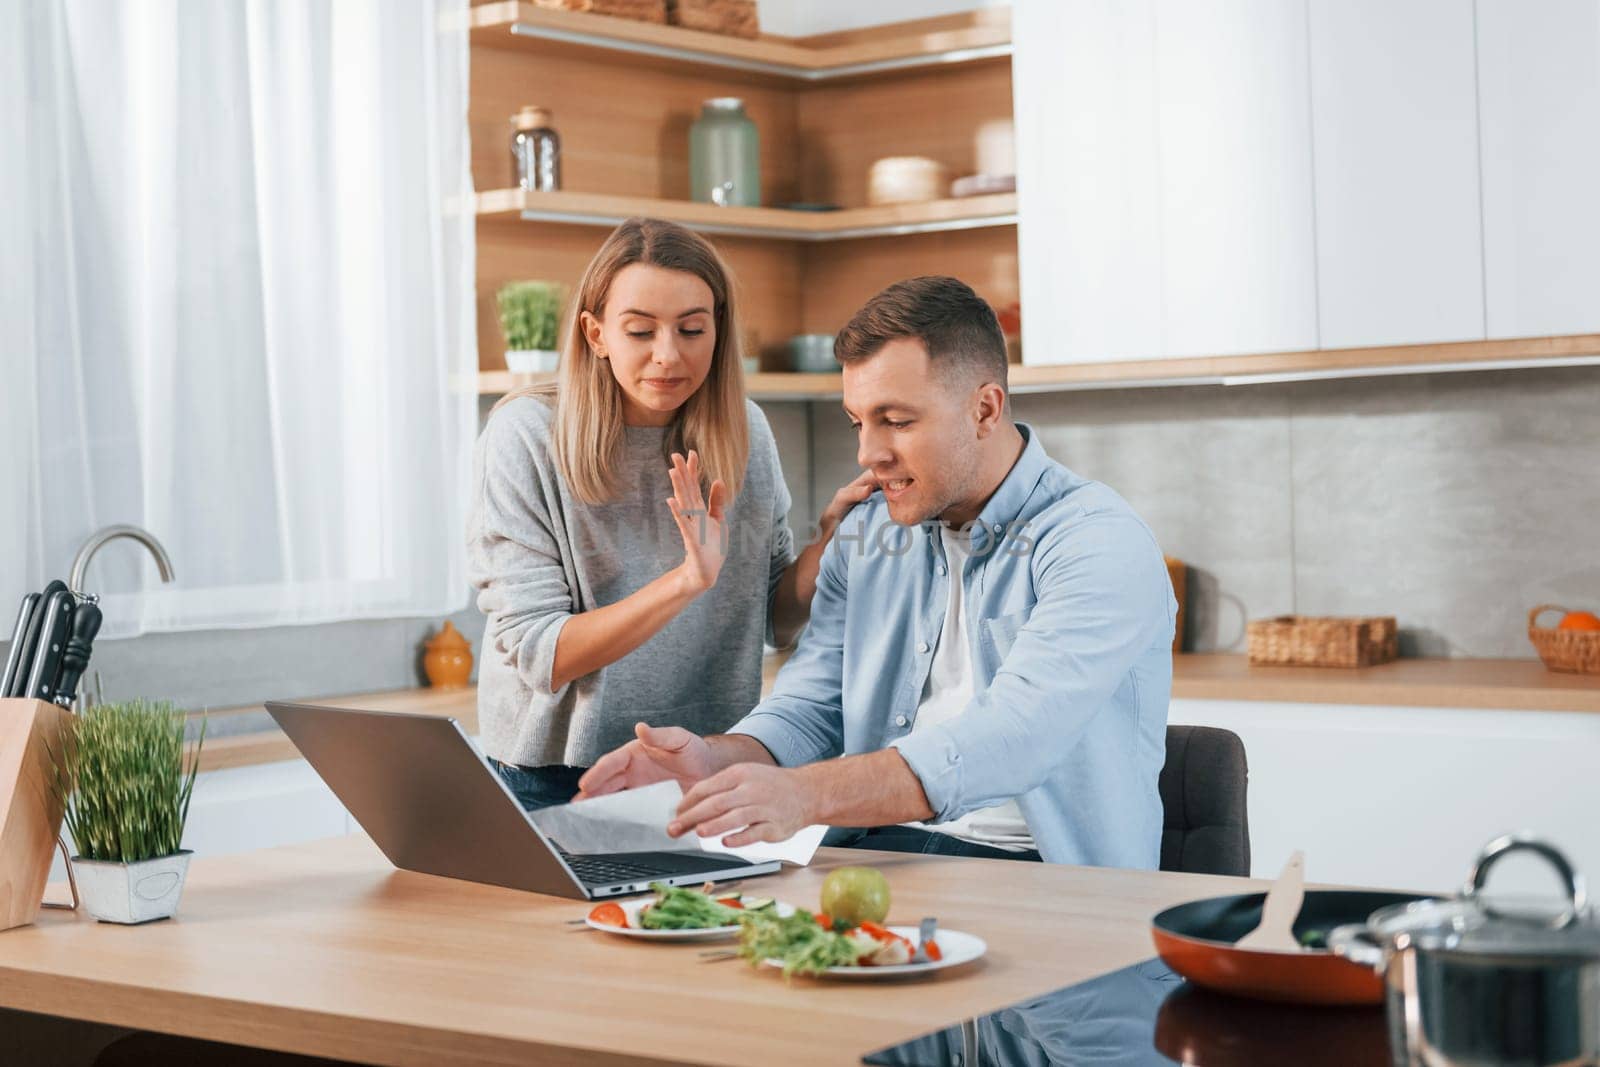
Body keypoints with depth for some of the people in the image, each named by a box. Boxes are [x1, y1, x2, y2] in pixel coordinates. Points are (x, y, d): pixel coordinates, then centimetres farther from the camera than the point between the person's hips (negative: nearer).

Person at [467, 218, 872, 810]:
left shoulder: (742, 430, 2)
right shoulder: (526, 438, -11)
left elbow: (776, 621, 8)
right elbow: (538, 656, -16)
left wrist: (828, 538, -10)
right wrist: (686, 580, -26)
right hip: (557, 780, -3)